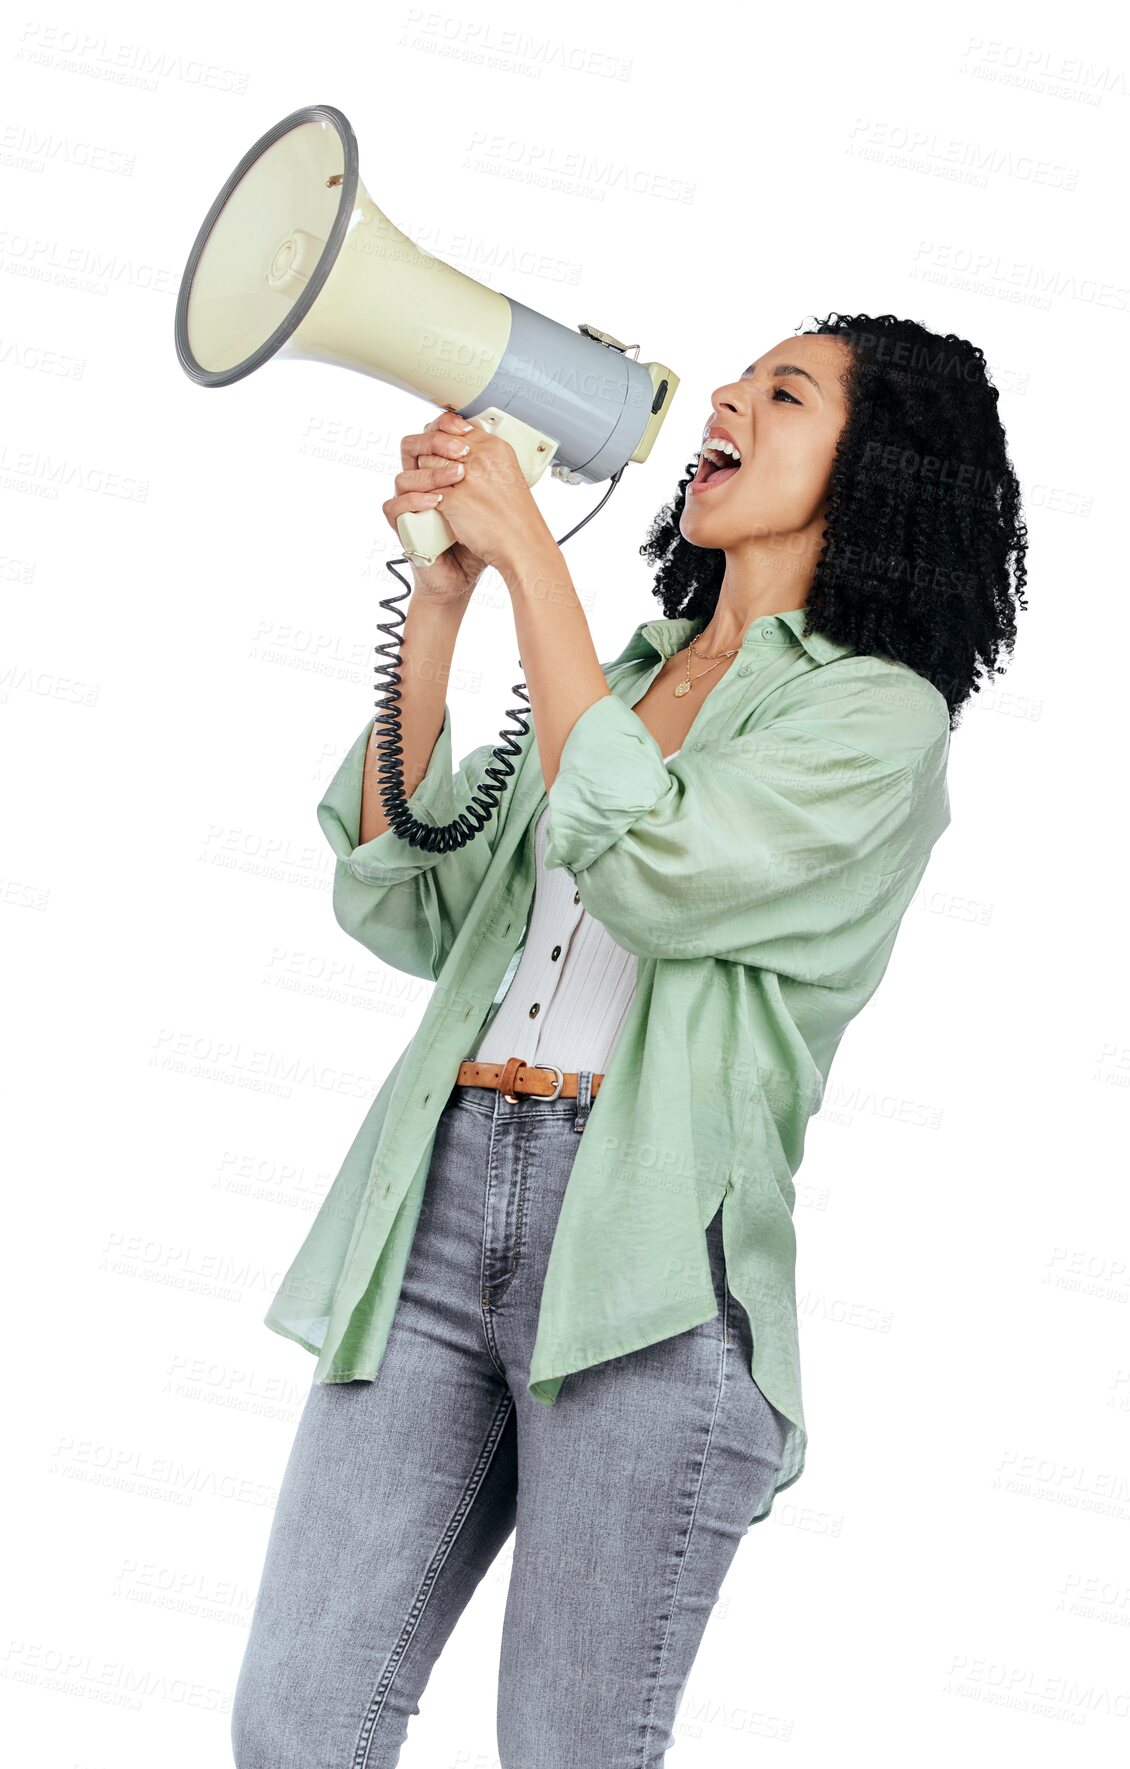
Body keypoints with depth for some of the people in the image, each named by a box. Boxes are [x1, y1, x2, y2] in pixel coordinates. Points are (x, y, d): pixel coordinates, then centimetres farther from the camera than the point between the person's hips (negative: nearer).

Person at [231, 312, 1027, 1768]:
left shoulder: (879, 712, 2)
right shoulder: (623, 672, 21)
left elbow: (652, 870, -15)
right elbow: (407, 910, 12)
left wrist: (528, 553, -10)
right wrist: (437, 604, 6)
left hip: (647, 1241, -5)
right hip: (439, 1203, 6)